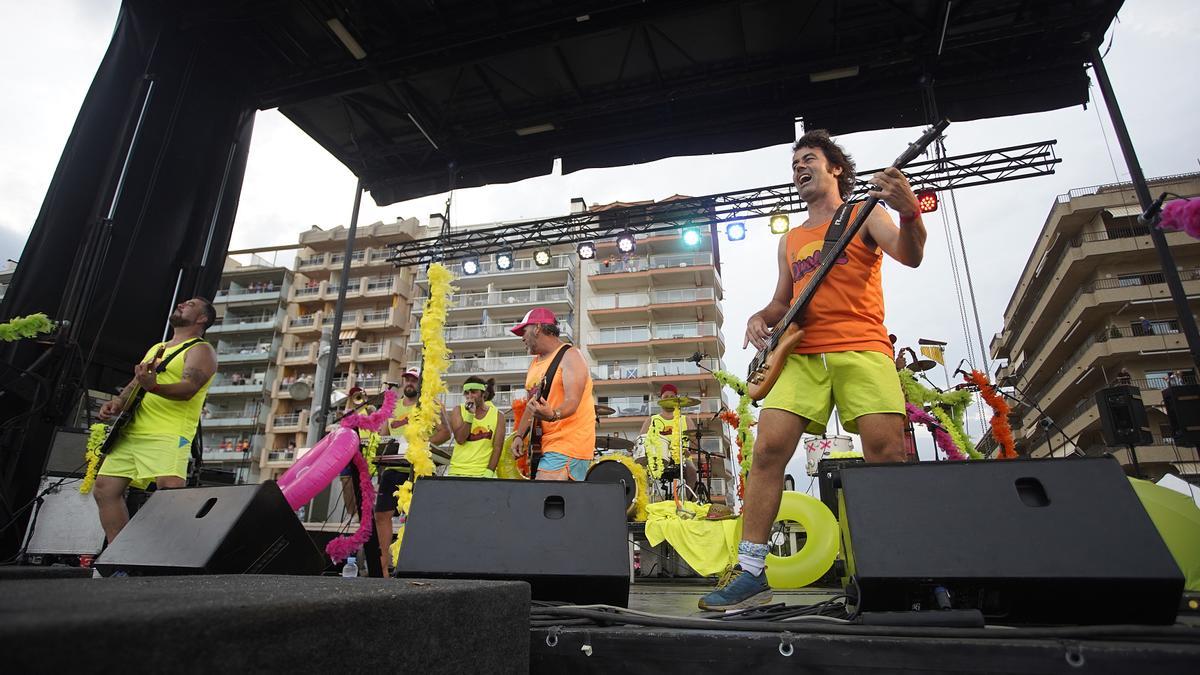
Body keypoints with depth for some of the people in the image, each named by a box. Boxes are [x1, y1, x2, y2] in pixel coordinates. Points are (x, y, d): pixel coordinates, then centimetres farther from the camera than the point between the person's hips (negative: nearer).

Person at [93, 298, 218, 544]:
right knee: (104, 490, 7)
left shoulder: (201, 350, -3)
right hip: (131, 433, 9)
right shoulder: (156, 348, 24)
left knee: (170, 489, -26)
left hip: (168, 436, -9)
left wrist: (153, 387, -37)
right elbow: (135, 383, 28)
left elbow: (188, 389, -18)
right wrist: (117, 402, 7)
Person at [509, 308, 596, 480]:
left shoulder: (569, 356, -8)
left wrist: (552, 415, -40)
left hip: (569, 446, -8)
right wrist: (520, 436, 7)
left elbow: (572, 402, -21)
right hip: (544, 445, 8)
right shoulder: (535, 363, 18)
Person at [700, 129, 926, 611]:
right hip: (801, 355, 3)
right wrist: (761, 317, 5)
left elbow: (910, 256, -4)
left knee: (887, 451, -16)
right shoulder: (790, 241, 26)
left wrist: (909, 211, -24)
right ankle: (751, 572, -7)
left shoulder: (864, 215, 13)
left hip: (861, 349, -3)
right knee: (768, 448, -11)